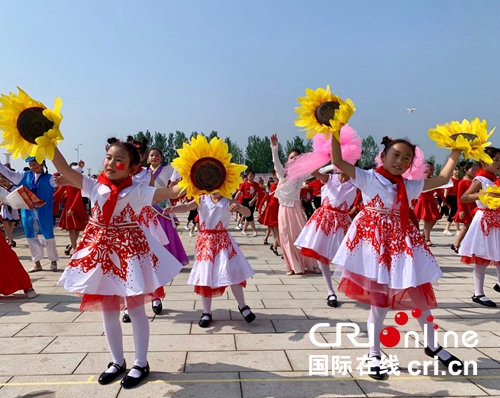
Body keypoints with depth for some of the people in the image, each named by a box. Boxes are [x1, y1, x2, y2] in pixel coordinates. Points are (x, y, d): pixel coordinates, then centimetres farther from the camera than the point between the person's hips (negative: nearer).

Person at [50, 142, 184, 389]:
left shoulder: (137, 191, -8)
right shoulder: (94, 187, 1)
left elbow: (170, 192, -13)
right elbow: (64, 169, -4)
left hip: (130, 250, -4)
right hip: (101, 250, 4)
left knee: (136, 310, 7)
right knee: (108, 312, 14)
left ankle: (141, 364, 24)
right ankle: (117, 362, 33)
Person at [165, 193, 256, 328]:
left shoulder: (229, 202, -6)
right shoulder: (202, 200, -3)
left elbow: (248, 213, -12)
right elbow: (186, 207, -18)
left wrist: (239, 207, -35)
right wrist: (173, 209, -39)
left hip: (223, 241, -1)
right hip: (206, 242, 1)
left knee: (233, 273, 3)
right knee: (205, 277, 5)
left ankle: (242, 306, 23)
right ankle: (207, 313, 19)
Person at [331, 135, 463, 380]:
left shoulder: (410, 186, 9)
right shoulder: (367, 178, -5)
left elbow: (443, 179, 12)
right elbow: (338, 161, -14)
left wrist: (455, 152, 9)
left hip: (402, 241, 5)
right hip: (374, 240, -5)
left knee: (420, 293, 12)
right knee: (378, 299, 2)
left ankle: (432, 345, 36)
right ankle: (374, 354, 20)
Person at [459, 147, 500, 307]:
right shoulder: (480, 180, -13)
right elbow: (463, 198, -23)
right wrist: (482, 194, -34)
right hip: (484, 220, -8)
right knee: (482, 259, -3)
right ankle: (478, 294, 5)